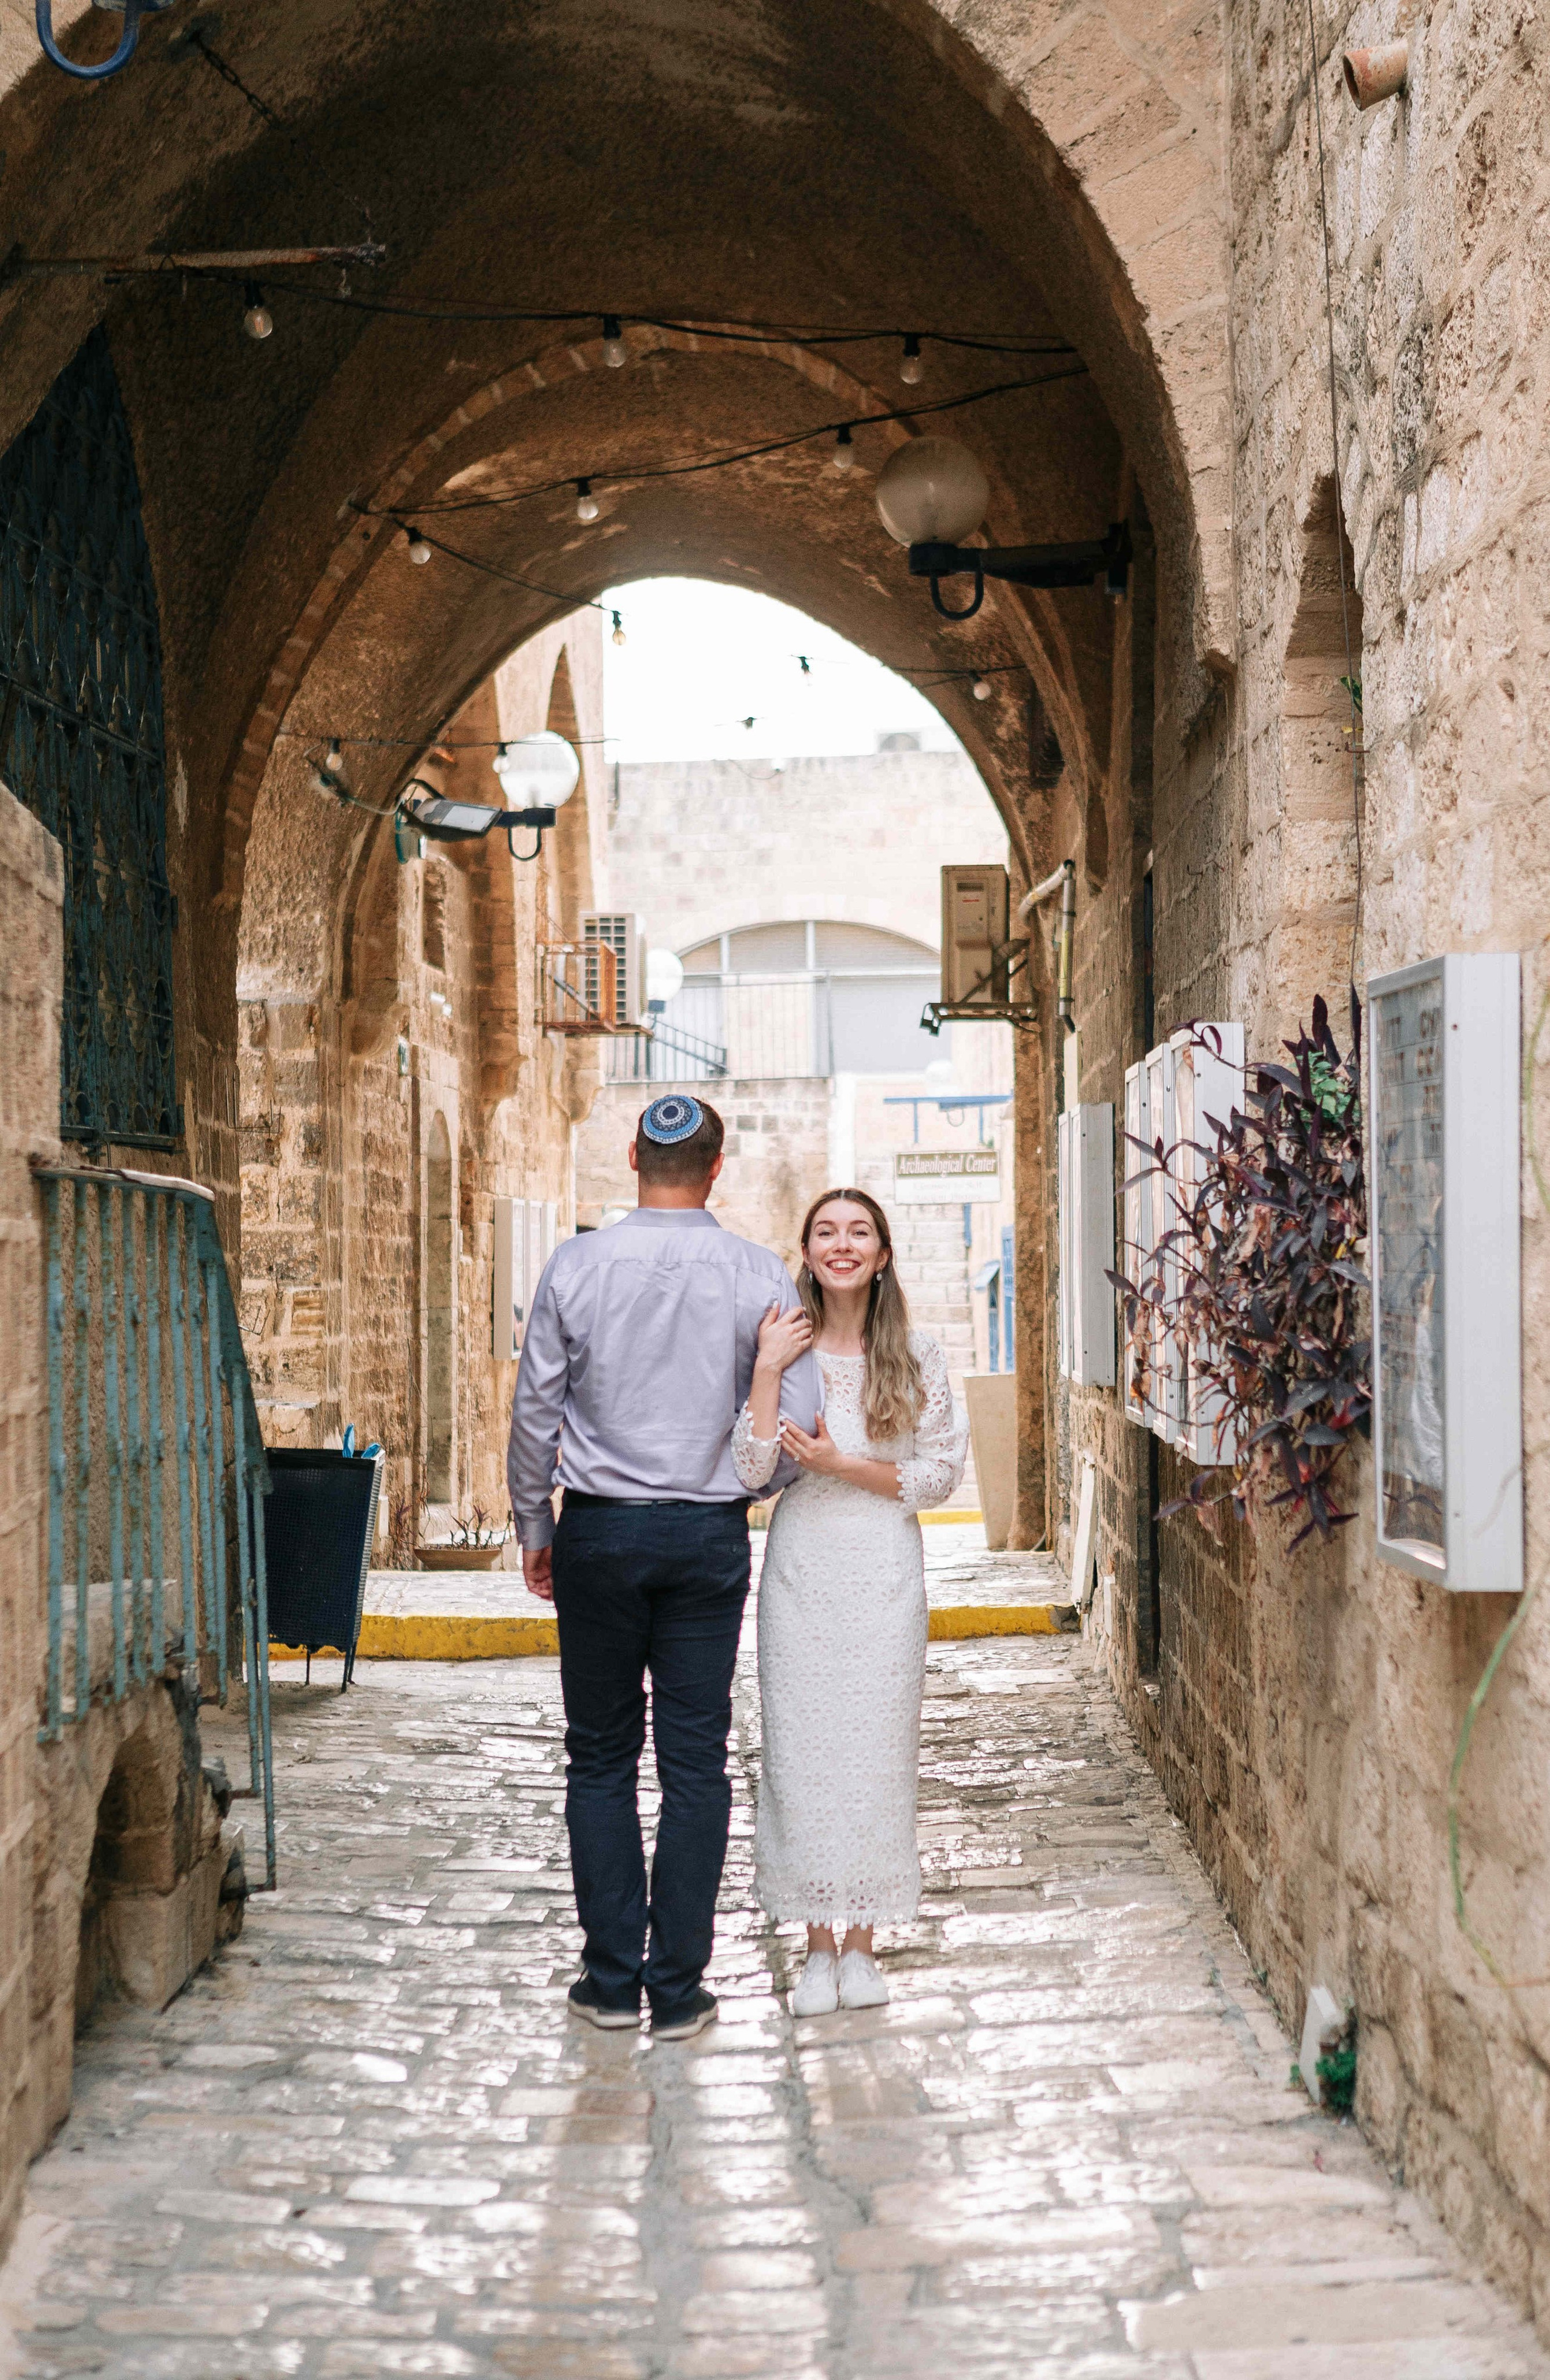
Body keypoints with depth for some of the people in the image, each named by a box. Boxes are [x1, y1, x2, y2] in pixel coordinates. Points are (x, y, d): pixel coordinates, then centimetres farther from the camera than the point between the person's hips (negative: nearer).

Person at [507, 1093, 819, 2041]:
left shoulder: (578, 1265, -5)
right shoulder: (760, 1275, -6)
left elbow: (536, 1409, 0)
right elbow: (800, 1424, -5)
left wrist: (535, 1526, 12)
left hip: (599, 1532, 0)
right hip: (709, 1536, 0)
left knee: (601, 1755, 11)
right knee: (696, 1760, 6)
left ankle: (613, 1979, 14)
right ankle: (678, 1990, 9)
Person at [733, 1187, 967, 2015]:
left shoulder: (916, 1354, 2)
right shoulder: (784, 1346, 2)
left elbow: (942, 1473, 0)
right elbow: (751, 1472, -7)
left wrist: (843, 1465, -10)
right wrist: (767, 1372, -14)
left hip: (884, 1572, 0)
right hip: (801, 1570, 0)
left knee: (878, 1746, 2)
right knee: (800, 1745, 2)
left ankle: (863, 1943, 14)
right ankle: (818, 1945, 14)